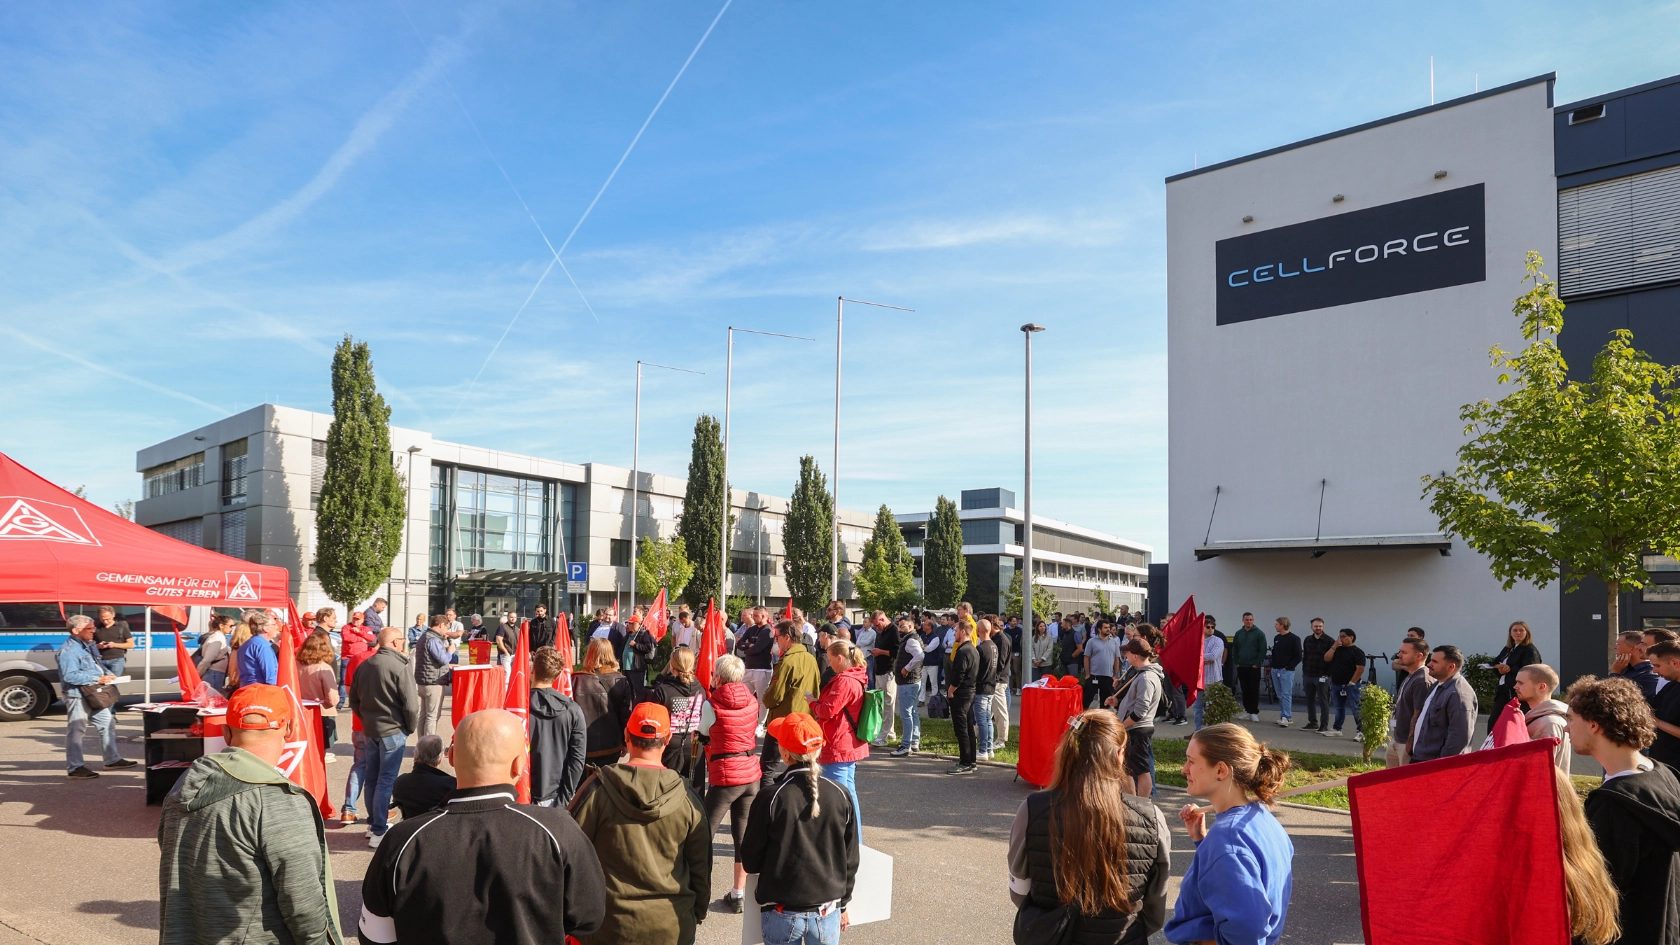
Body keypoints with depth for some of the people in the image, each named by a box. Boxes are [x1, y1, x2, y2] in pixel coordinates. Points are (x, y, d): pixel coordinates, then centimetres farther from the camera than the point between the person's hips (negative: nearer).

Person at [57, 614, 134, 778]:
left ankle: (113, 759, 27)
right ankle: (74, 768, 2)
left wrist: (108, 675, 4)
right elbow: (70, 676, -25)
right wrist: (98, 679, -26)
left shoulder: (90, 645, 14)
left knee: (107, 723, 16)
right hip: (77, 696, -10)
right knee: (76, 730, -4)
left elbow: (100, 665, 25)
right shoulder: (68, 650, -17)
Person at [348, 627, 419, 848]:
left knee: (371, 778, 16)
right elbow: (411, 704, -18)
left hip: (369, 730, 7)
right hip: (393, 731, -7)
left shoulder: (364, 665, 6)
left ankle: (373, 823, 27)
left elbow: (354, 700, 14)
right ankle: (379, 832, 1)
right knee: (386, 781, -2)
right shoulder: (401, 667, -16)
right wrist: (410, 728, -3)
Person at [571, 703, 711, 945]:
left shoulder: (597, 790, -11)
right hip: (671, 925, 1)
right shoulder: (686, 798, -7)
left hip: (609, 923, -1)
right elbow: (700, 866, 1)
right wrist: (698, 913, 16)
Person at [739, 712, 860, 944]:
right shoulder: (840, 795, -7)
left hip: (783, 913, -2)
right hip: (828, 912, 2)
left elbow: (750, 862, -7)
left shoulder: (770, 798, -16)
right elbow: (851, 858, 2)